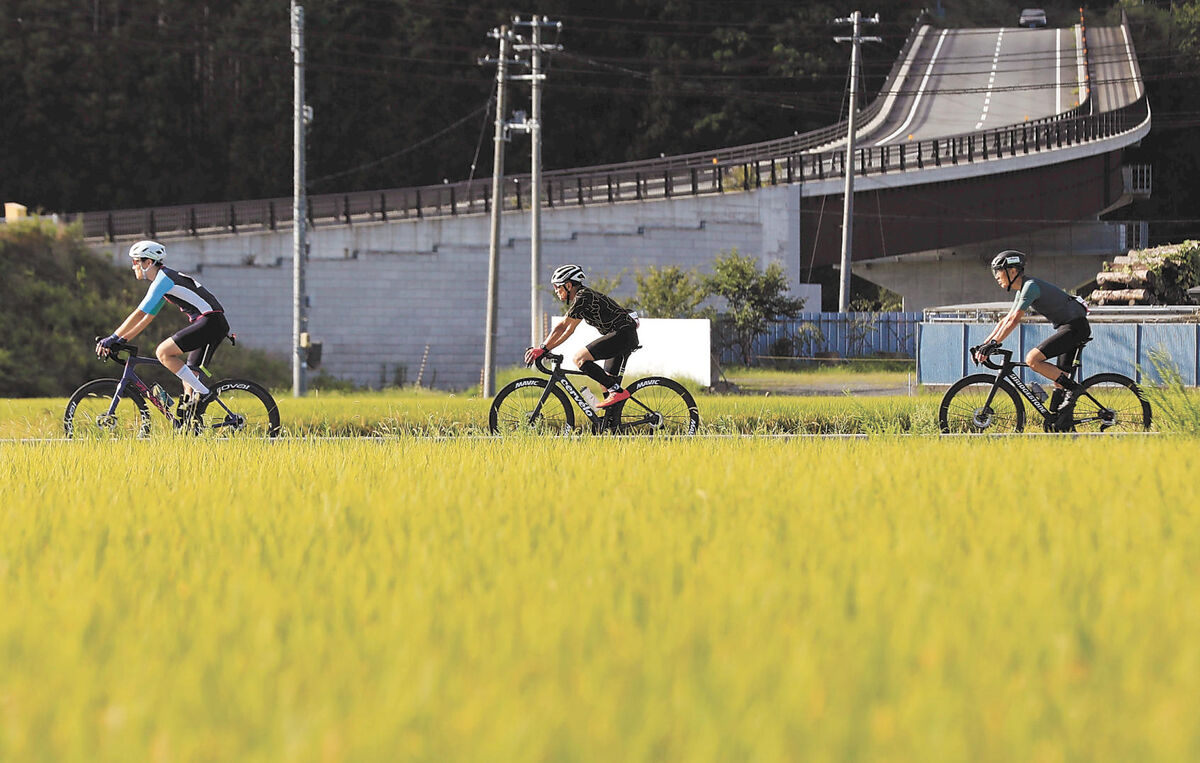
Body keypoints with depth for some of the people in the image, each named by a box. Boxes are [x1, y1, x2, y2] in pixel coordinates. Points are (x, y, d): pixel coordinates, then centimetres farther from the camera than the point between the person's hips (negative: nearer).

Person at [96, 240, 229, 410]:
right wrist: (122, 340, 20)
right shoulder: (163, 280, 22)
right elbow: (147, 318, 26)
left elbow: (139, 314, -13)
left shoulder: (163, 279, -9)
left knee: (163, 352, -15)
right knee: (189, 377, 9)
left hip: (209, 322, -10)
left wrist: (112, 338, -10)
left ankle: (202, 392, -16)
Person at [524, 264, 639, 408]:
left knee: (580, 358, -17)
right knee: (605, 384, 10)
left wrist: (543, 349, -15)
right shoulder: (580, 297, 17)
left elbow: (567, 329, -17)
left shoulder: (583, 297, -13)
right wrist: (542, 348, 9)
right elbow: (561, 328, 16)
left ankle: (617, 391, -17)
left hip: (623, 335, -10)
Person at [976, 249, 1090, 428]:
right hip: (1068, 328, 10)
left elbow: (1014, 320, -23)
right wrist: (984, 345, 13)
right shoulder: (1022, 289, 16)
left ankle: (1073, 388, -13)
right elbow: (1006, 320, 19)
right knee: (1059, 377, 7)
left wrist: (993, 344, -25)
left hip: (1074, 327, -10)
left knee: (1032, 359, -20)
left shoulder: (1031, 286, -15)